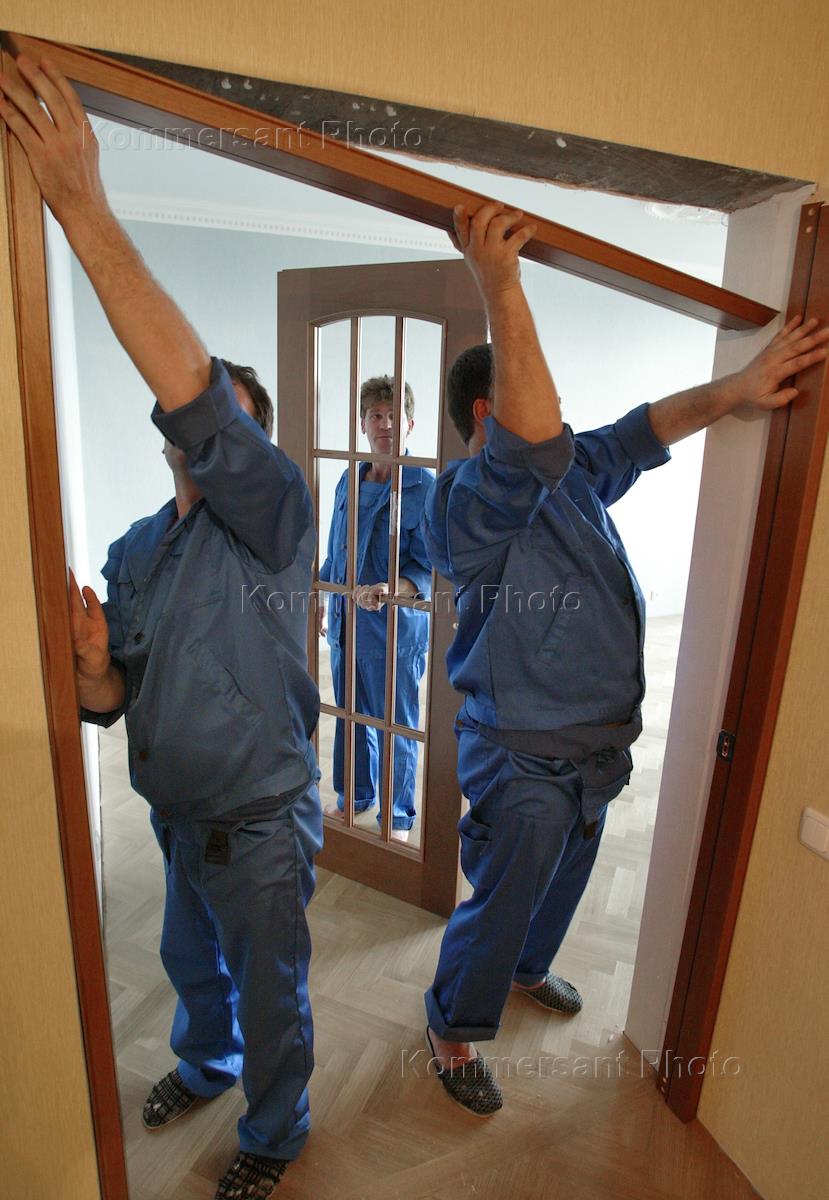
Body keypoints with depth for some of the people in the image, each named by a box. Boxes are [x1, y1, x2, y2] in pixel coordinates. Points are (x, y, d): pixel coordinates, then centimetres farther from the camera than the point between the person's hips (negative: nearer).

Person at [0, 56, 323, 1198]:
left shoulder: (272, 516, -21)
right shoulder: (135, 550, 0)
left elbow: (193, 392, -40)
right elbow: (113, 703, 1)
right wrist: (92, 661, -23)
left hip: (260, 823, -6)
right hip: (176, 812, 7)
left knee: (269, 988, 18)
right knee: (190, 960, 31)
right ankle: (204, 1061, 61)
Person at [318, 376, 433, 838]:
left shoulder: (425, 488, -13)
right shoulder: (349, 481, 7)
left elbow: (430, 566, -17)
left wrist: (391, 589, -34)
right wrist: (322, 598, 22)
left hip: (396, 627, -6)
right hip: (346, 624, 6)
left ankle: (399, 817, 28)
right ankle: (355, 796, 42)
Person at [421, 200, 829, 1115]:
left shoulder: (573, 475, 4)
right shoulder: (474, 499, -23)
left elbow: (647, 426, 3)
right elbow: (533, 438, -42)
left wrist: (736, 388, -14)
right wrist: (500, 285, -44)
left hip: (594, 745, 9)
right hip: (522, 758, -8)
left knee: (564, 878, 28)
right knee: (502, 899, 9)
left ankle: (527, 968, 55)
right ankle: (454, 1027, 35)